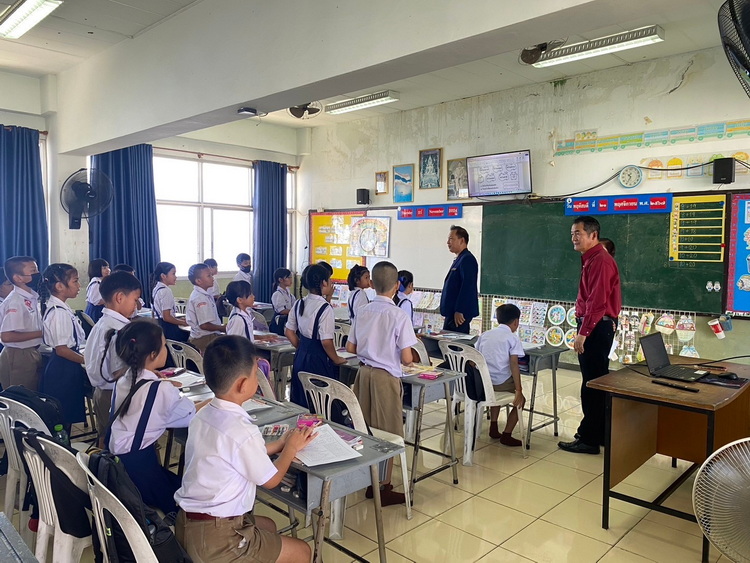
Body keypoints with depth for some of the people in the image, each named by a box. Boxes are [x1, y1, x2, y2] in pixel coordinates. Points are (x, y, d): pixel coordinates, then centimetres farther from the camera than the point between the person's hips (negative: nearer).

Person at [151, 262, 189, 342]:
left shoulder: (156, 288, 12)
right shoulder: (166, 291, -16)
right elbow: (167, 317, -21)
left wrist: (178, 319, 17)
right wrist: (184, 323, -10)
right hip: (168, 328, -10)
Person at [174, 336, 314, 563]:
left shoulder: (203, 416, -1)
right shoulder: (242, 431, -25)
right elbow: (271, 480, -8)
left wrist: (278, 444, 13)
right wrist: (291, 447, 6)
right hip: (214, 538, -8)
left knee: (268, 525, 29)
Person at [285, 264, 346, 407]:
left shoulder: (299, 304, 3)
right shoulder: (325, 308, -18)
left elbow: (289, 332, 11)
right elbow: (326, 341, -20)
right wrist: (336, 359, -4)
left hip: (300, 357, 8)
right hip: (318, 361, -8)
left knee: (300, 404, 16)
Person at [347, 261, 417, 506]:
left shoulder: (363, 311, 0)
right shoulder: (399, 315, -15)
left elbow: (350, 348, 6)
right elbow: (406, 358, -16)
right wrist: (393, 353, 5)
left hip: (364, 372, 6)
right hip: (386, 376, -5)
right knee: (387, 434, 7)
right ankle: (384, 488, 17)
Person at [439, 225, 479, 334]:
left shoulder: (467, 259, -14)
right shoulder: (459, 259, 17)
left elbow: (467, 287, -21)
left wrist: (459, 311, -22)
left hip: (460, 314, -10)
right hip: (452, 312, 10)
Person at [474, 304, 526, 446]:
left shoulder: (485, 334, 11)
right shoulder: (513, 338, -4)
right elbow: (513, 364, -13)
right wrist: (518, 391, -14)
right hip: (501, 382, -5)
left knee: (496, 392, 36)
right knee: (520, 400, 19)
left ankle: (493, 428, 32)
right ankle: (506, 435, 12)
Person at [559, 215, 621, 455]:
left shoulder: (600, 261, -16)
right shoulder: (591, 259, 16)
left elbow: (597, 302, -23)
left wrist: (583, 333, -24)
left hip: (596, 328, -11)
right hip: (594, 327, 11)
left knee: (591, 384, -4)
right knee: (596, 382, 16)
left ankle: (589, 439, 3)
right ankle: (599, 434, 26)